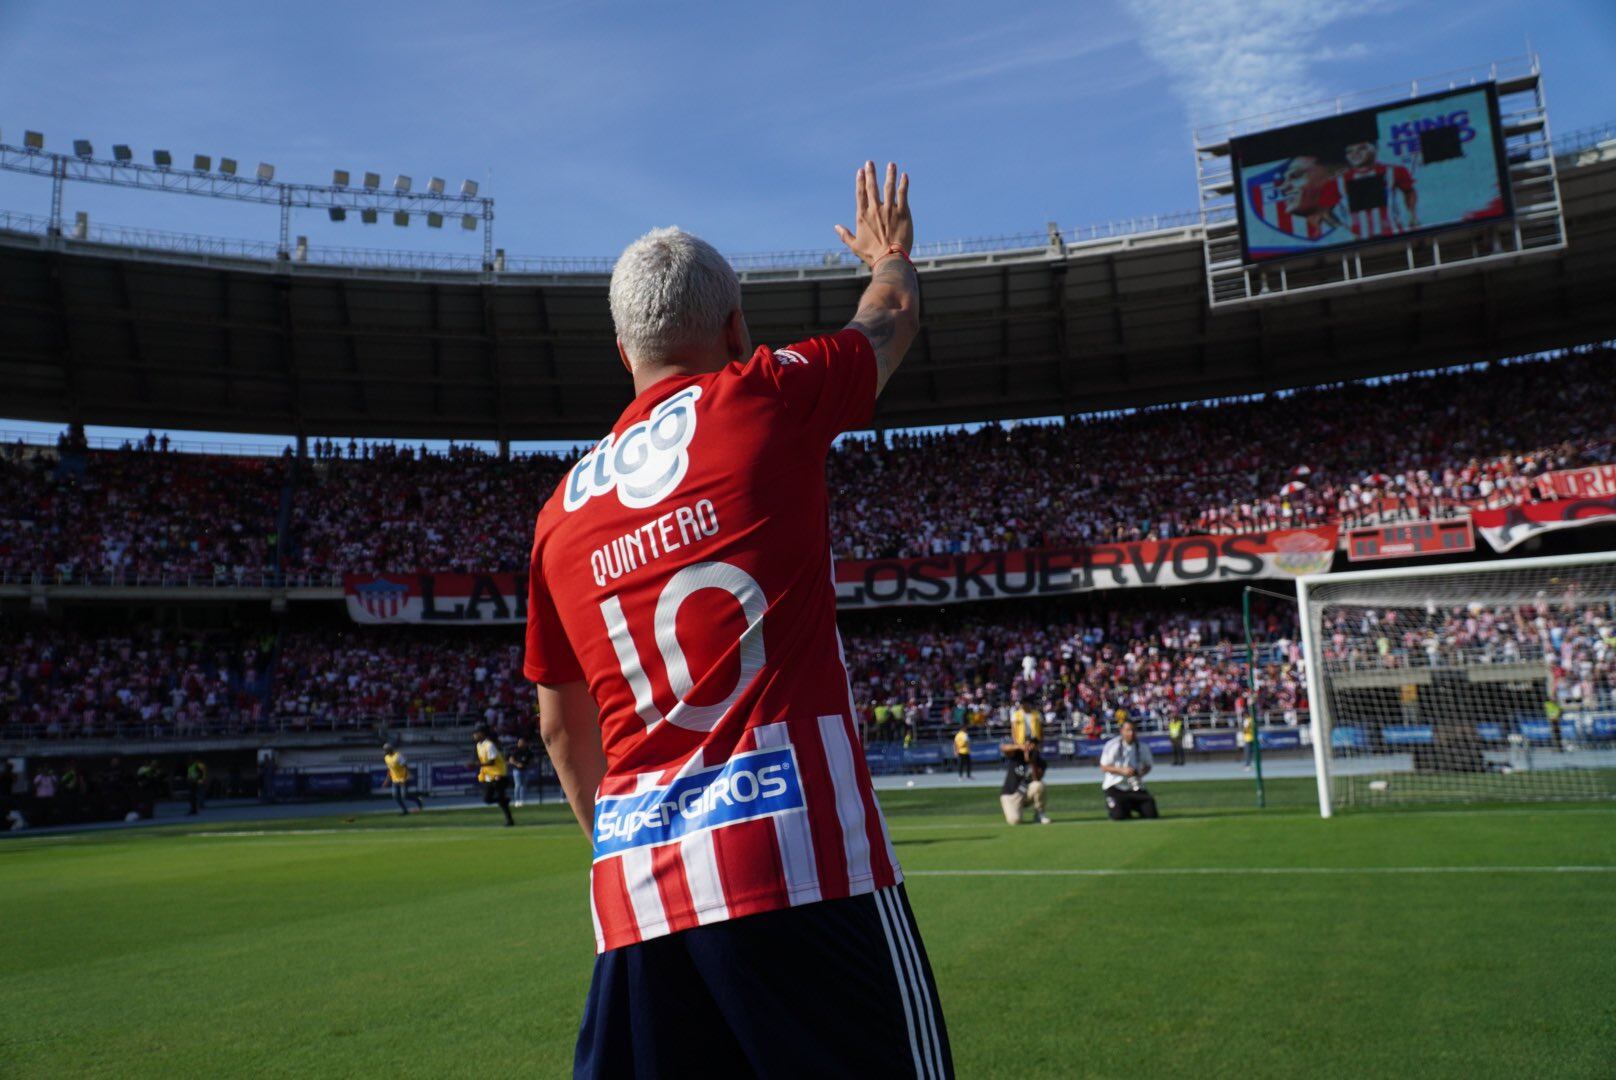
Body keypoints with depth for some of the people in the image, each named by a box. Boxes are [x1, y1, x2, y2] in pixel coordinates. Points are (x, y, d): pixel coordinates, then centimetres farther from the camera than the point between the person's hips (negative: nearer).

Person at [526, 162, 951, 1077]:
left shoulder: (562, 513, 14)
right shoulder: (766, 397, 1)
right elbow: (894, 320, 22)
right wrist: (892, 253, 44)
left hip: (635, 892, 5)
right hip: (801, 855, -5)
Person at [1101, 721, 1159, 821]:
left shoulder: (1143, 747, -1)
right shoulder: (1112, 746, -12)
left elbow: (1148, 766, 11)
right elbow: (1103, 767, -11)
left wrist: (1142, 772, -13)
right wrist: (1122, 770, -25)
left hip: (1135, 787, 4)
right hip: (1115, 786, -3)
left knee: (1151, 813, -11)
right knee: (1119, 815, -22)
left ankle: (1132, 805, 20)